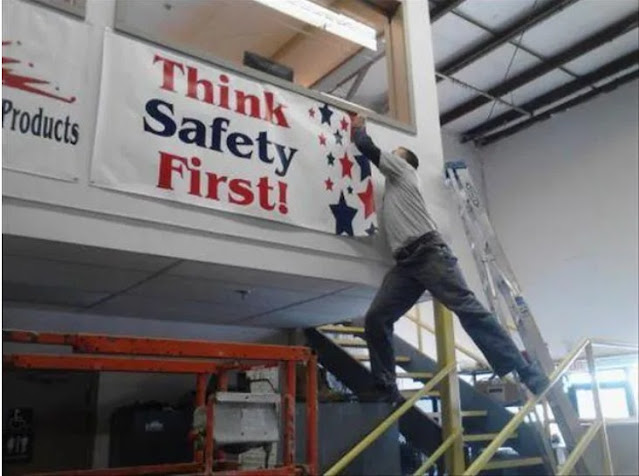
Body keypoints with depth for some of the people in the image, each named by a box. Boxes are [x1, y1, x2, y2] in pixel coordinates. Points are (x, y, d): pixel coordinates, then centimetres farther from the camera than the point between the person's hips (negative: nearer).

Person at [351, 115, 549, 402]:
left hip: (429, 253, -8)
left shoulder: (404, 171, 15)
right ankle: (386, 390, -5)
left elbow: (369, 149, 15)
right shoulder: (393, 184, 36)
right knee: (375, 319, -7)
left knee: (468, 309, -19)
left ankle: (526, 374, -20)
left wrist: (358, 129, 31)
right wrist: (359, 131, 44)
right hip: (405, 264, 8)